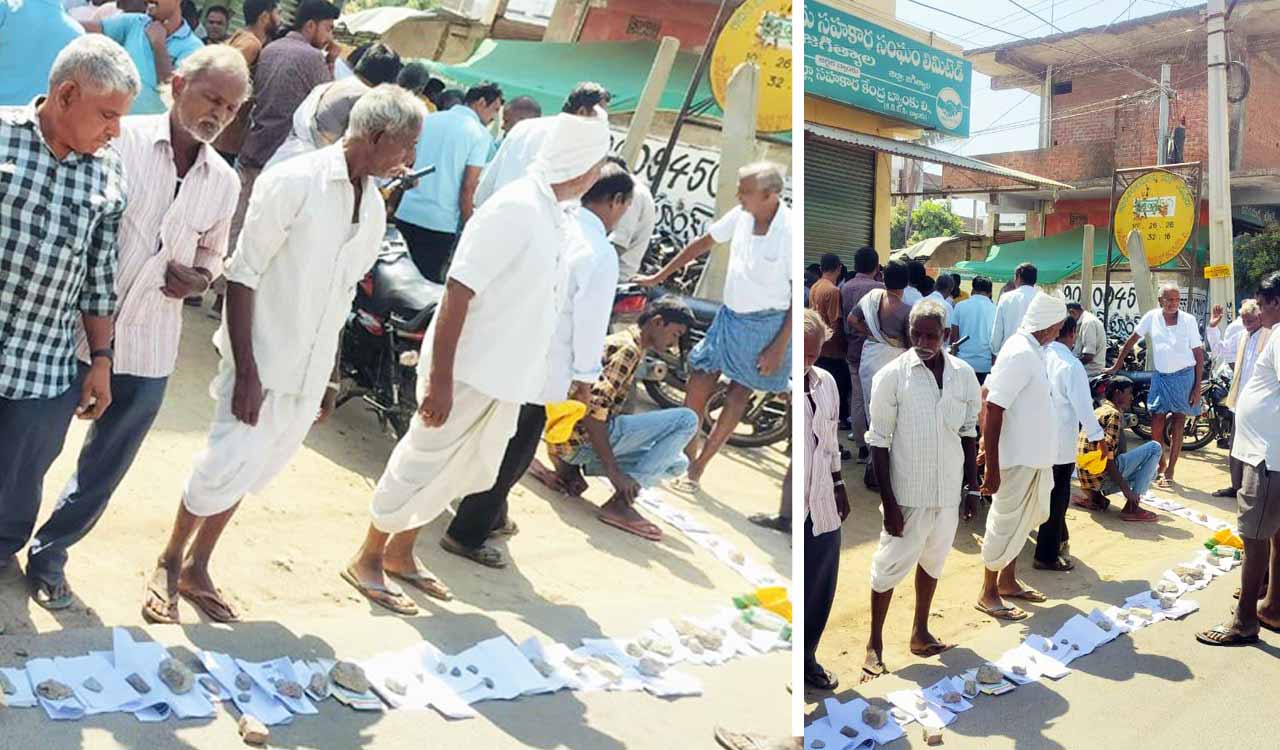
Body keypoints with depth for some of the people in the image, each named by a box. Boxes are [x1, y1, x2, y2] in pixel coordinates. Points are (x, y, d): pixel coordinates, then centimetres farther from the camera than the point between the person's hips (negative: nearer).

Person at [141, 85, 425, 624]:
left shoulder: (374, 206, 7)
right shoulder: (296, 181, -14)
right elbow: (243, 275, -14)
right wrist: (246, 371, -18)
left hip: (310, 373, 6)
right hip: (264, 361, -6)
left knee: (253, 473, 13)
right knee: (227, 468, -3)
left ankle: (197, 569, 30)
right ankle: (168, 567, 21)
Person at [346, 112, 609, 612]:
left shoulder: (550, 213, 8)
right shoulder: (516, 208, -20)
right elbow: (458, 291, -23)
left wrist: (527, 375, 19)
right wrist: (440, 379, -25)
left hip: (501, 375, 9)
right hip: (468, 371, -9)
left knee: (462, 470, 19)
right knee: (423, 464, 4)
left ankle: (399, 553, 35)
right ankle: (367, 561, 21)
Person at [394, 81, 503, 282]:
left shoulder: (429, 119, 11)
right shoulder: (481, 135, -5)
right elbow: (468, 186, -11)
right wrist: (467, 227, -4)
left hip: (406, 213, 5)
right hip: (440, 222, -5)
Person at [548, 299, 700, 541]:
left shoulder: (625, 344, 21)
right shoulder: (628, 349, -11)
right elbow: (594, 410, -22)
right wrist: (614, 472, -22)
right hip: (583, 437, -10)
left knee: (677, 464, 11)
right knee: (687, 420, -13)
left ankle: (573, 468, 5)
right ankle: (620, 503, -17)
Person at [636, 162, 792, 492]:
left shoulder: (790, 232, -20)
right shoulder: (741, 216, -4)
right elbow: (703, 243, 10)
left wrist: (779, 347, -15)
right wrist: (659, 277, 13)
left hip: (765, 326, -6)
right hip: (730, 316, 6)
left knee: (738, 394, 4)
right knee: (699, 382, 5)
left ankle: (699, 465, 14)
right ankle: (686, 453, 20)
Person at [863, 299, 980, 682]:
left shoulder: (964, 374, 0)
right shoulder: (892, 375, -12)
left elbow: (969, 433, 10)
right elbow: (879, 441, -10)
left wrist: (972, 487, 8)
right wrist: (888, 501, -13)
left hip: (949, 492, 4)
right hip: (908, 492, -4)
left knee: (932, 562, 17)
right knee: (889, 567, 2)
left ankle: (920, 632, 33)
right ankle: (875, 643, 16)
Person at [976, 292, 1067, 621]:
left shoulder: (1028, 349, 7)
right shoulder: (1021, 354, -22)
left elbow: (988, 391, 14)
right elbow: (993, 410, -26)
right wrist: (992, 468, -26)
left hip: (1032, 455, 10)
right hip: (1017, 458, -10)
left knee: (1022, 520, 21)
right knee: (1006, 524, 2)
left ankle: (1007, 581, 35)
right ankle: (988, 594, 15)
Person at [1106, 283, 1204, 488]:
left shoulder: (1188, 320, -6)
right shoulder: (1152, 317, 0)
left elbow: (1199, 354, -3)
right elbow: (1131, 341, 9)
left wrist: (1197, 387, -7)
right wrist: (1116, 367, 9)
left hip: (1184, 376, -2)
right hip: (1161, 376, 2)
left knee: (1177, 427, 2)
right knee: (1156, 426, 0)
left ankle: (1169, 472, 10)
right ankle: (1161, 464, 26)